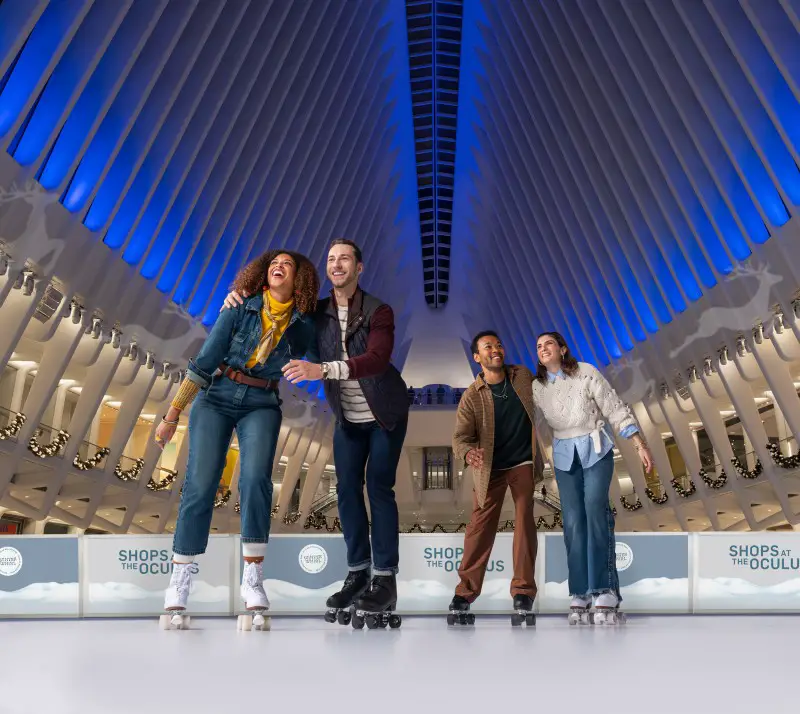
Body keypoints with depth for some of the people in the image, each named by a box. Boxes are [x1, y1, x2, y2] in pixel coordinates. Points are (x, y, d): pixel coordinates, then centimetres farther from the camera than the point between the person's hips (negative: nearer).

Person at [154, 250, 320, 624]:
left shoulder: (303, 326, -2)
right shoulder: (239, 310, -8)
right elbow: (204, 362, -8)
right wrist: (173, 415, -8)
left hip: (261, 407, 1)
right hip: (215, 399, -1)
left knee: (256, 480, -23)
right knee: (200, 487, -9)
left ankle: (253, 579, -16)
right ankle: (180, 580, 3)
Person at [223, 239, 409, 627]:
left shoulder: (378, 311, -22)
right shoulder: (318, 312, -7)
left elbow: (376, 360, -38)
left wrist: (322, 370, -52)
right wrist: (242, 297, -17)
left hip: (385, 414, -5)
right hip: (348, 417, 5)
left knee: (379, 487, -10)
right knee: (347, 488, 0)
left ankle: (385, 579, -8)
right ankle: (357, 573, 7)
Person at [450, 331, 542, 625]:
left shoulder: (524, 376, -3)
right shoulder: (472, 396, -12)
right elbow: (460, 437, -19)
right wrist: (468, 453, -42)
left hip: (524, 462, 1)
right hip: (490, 468, -1)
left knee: (525, 520, -6)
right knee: (480, 527, -4)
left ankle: (523, 593, -3)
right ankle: (463, 595, -1)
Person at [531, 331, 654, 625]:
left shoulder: (586, 373, -10)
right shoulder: (538, 387, 3)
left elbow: (616, 409, -8)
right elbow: (531, 424, 9)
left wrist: (641, 446, -11)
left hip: (596, 449, -4)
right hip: (564, 455, 4)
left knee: (595, 510, -22)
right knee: (572, 522, -5)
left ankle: (605, 594, -25)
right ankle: (580, 596, -7)